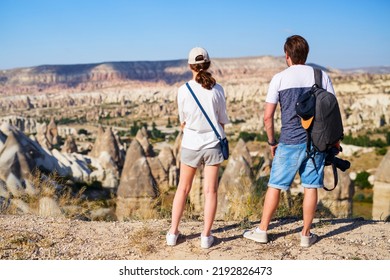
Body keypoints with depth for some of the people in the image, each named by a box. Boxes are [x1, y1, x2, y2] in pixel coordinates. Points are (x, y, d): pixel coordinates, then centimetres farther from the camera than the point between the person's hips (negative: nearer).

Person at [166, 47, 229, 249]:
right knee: (210, 191, 7)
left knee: (183, 189, 14)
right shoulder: (217, 89, -7)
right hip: (213, 143, 0)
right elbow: (223, 120, 2)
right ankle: (206, 236, 10)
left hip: (191, 144, 0)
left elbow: (182, 122, 2)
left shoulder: (183, 91, -8)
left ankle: (173, 232, 19)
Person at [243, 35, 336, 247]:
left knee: (275, 186, 7)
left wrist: (272, 142, 8)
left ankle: (262, 230, 16)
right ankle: (306, 235, 14)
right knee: (311, 187, 8)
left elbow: (268, 117, -3)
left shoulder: (279, 78, -2)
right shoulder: (321, 76, 4)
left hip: (289, 142, -2)